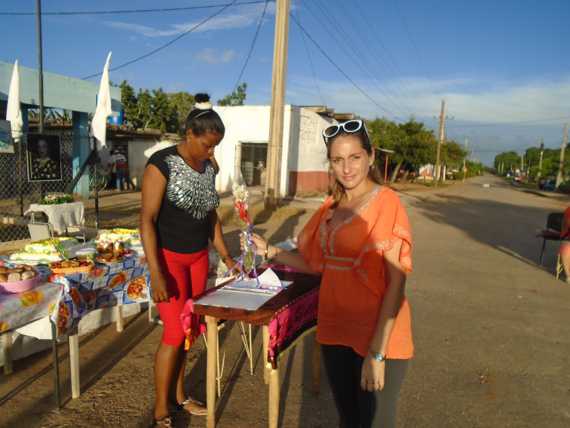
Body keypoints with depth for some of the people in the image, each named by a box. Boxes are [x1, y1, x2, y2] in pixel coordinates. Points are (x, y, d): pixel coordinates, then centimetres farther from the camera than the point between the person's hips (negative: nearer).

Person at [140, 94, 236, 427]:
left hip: (199, 258, 6)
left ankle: (180, 394, 32)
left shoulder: (208, 169, 6)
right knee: (175, 332, -2)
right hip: (169, 258, -6)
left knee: (189, 329, 13)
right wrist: (156, 273, -23)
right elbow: (147, 219, -18)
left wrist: (225, 255, 9)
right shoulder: (162, 163, -15)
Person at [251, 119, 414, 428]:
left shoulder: (386, 203, -14)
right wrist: (269, 251, 0)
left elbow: (396, 282, -16)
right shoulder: (332, 205, 5)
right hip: (335, 331, 6)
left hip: (378, 337, -5)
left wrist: (377, 352, -18)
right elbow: (316, 263, 11)